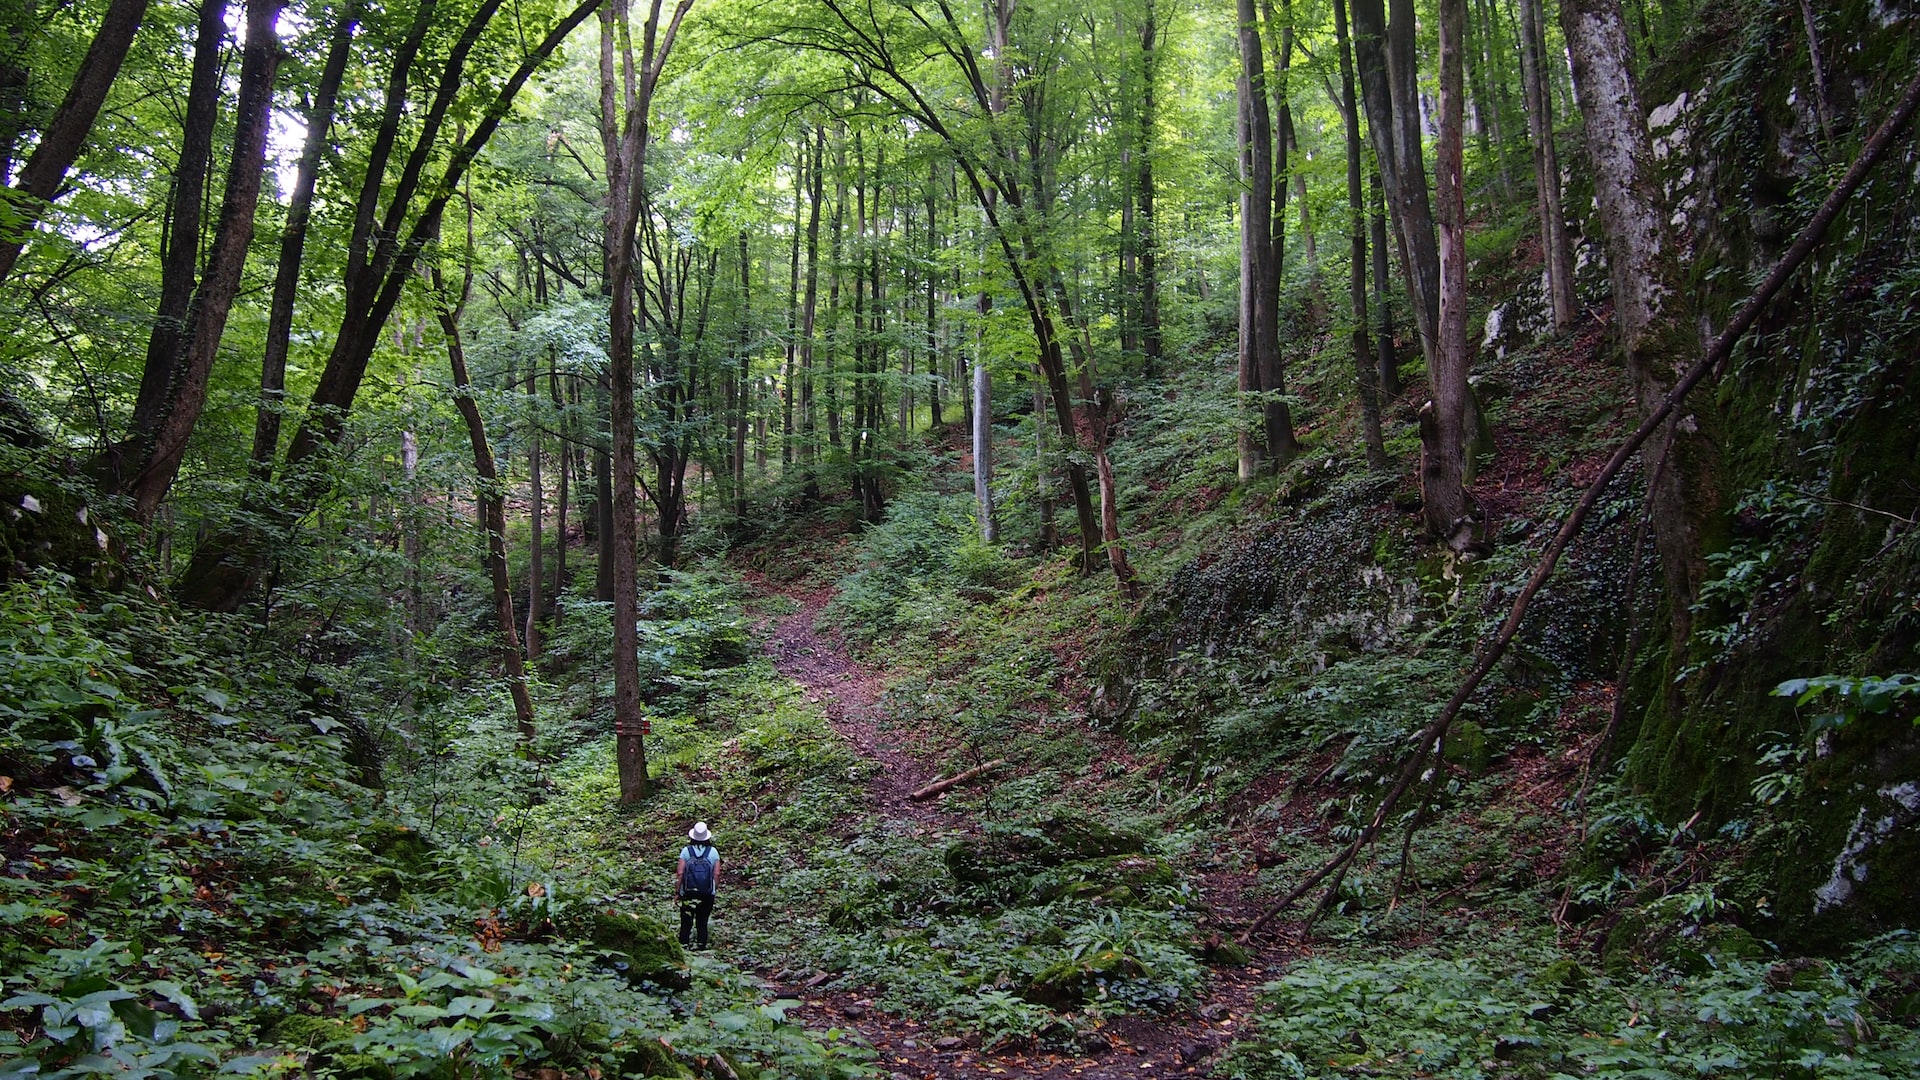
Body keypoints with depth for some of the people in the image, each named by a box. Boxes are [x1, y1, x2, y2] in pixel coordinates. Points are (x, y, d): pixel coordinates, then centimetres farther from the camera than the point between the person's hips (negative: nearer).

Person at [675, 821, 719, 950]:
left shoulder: (686, 851, -6)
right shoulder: (713, 852, -2)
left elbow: (680, 873, -8)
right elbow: (717, 874, -3)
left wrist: (677, 891, 0)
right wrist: (714, 889, 10)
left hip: (688, 894, -1)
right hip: (707, 895, 1)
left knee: (686, 924, 7)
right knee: (702, 924, 10)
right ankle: (701, 947, 11)